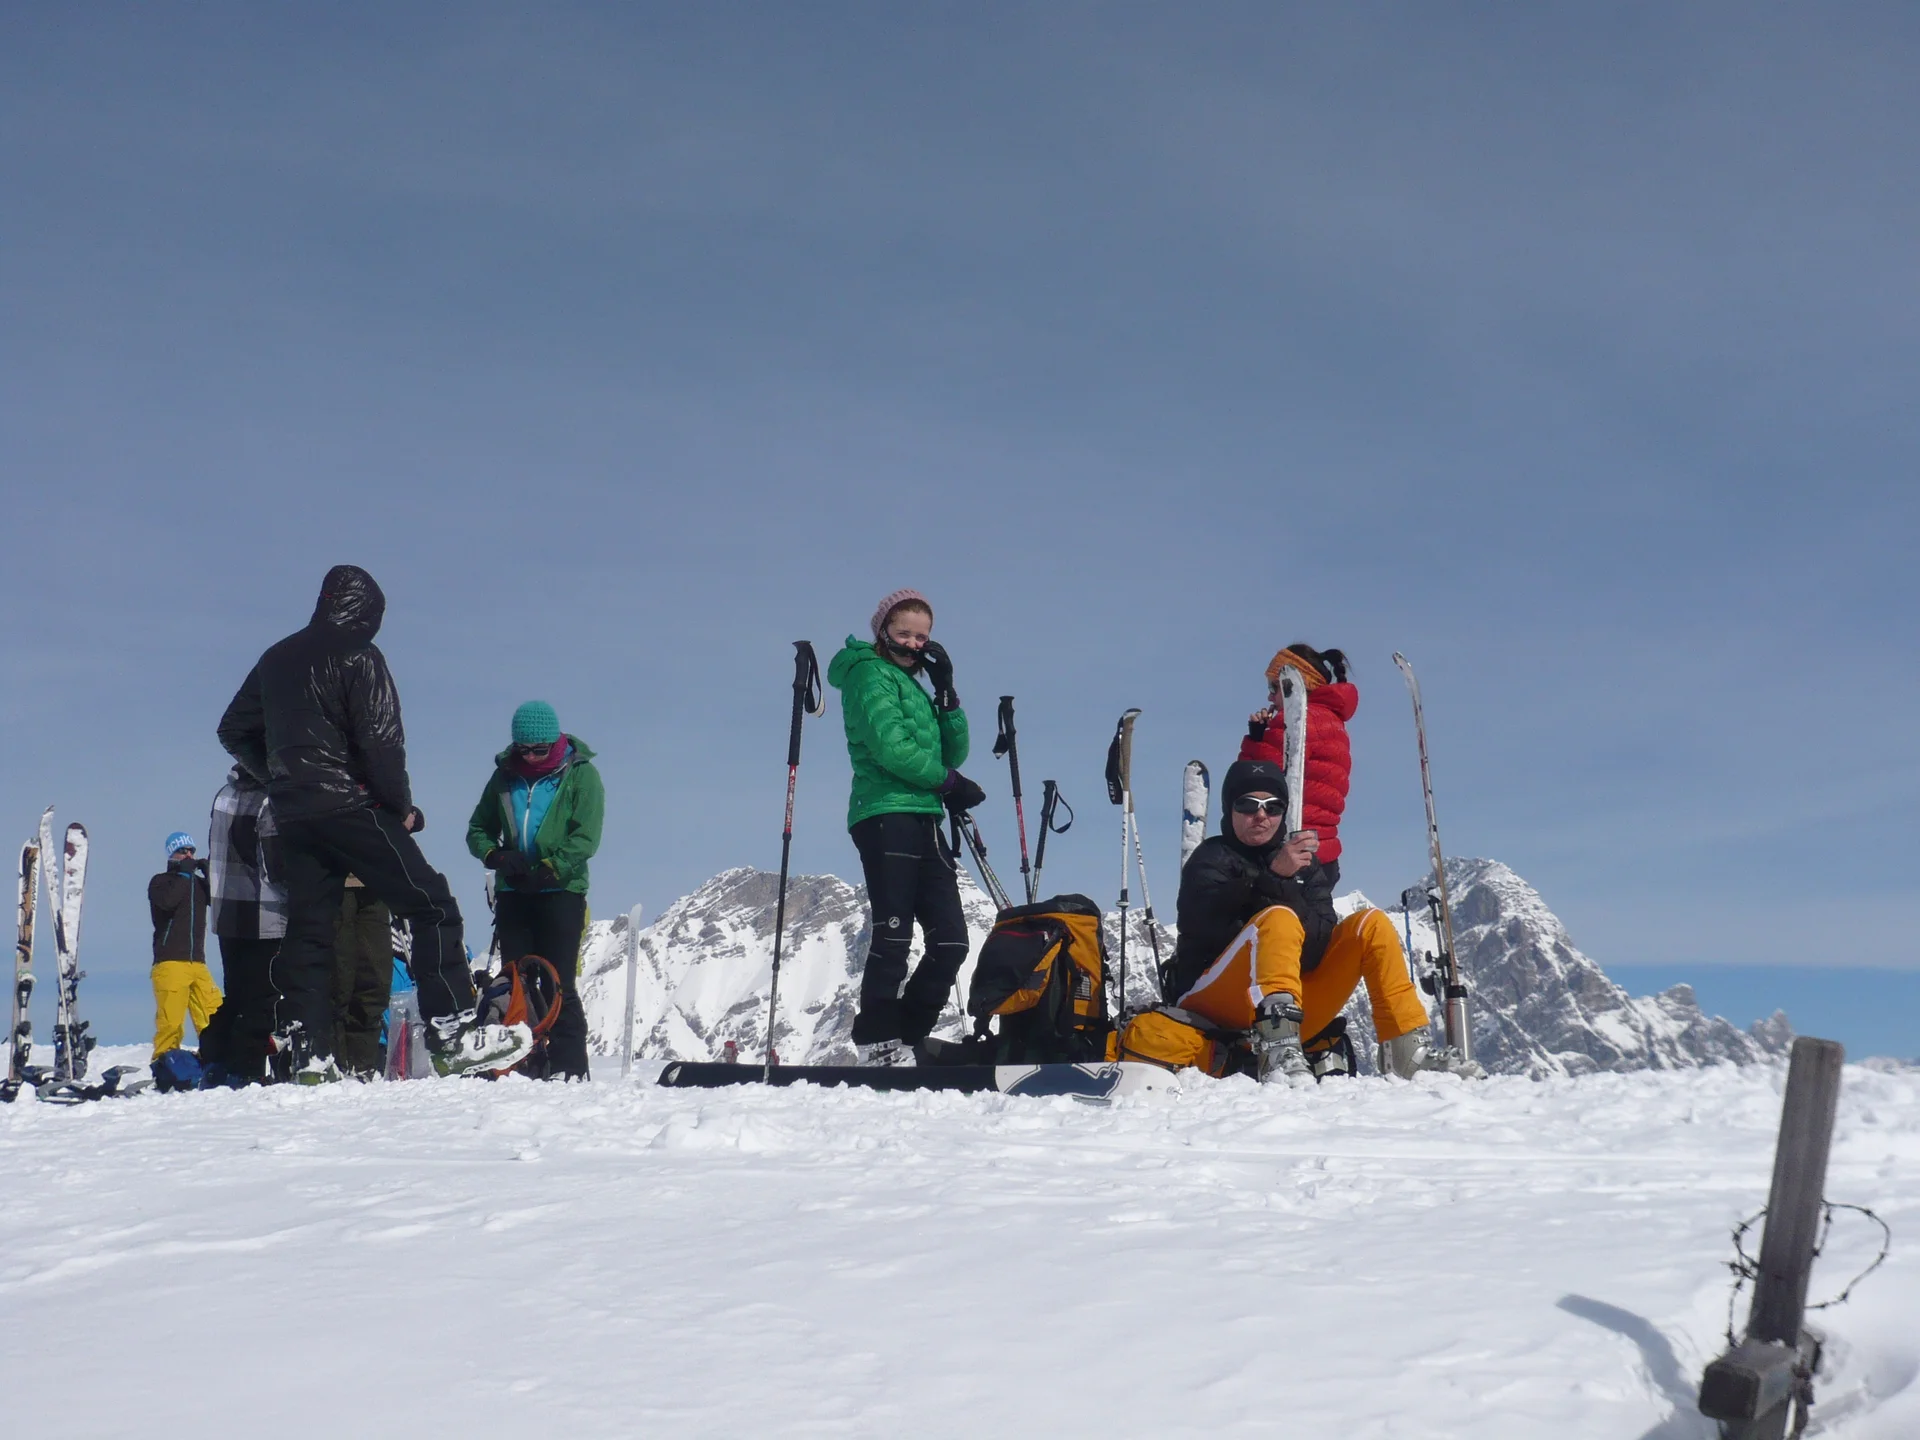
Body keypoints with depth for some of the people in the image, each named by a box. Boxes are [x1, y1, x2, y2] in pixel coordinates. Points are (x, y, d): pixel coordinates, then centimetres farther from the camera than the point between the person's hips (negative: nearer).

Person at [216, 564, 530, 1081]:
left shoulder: (276, 659, 16)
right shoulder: (359, 657, -5)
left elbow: (234, 731, 22)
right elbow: (380, 740, -14)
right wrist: (403, 807, -5)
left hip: (293, 816, 7)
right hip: (350, 806, -7)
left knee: (308, 927, 10)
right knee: (433, 906, -6)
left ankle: (307, 1052, 3)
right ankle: (453, 1034, -15)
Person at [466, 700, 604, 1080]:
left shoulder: (580, 775, -1)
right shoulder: (505, 775, 11)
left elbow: (585, 838, -9)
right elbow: (478, 829, 14)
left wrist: (547, 871, -19)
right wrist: (497, 856, -7)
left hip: (561, 892, -4)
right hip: (512, 893, 4)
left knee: (559, 985, -7)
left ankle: (568, 1068, -5)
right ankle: (525, 1063, 6)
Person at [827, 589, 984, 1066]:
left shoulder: (914, 685, 26)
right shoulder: (871, 674, 1)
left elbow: (953, 753, 17)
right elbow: (890, 747, -12)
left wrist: (946, 692, 6)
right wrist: (949, 782, -4)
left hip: (922, 820, 8)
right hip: (886, 816, -8)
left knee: (950, 941, 1)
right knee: (893, 937, -11)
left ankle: (905, 1037, 7)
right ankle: (878, 1043, -5)